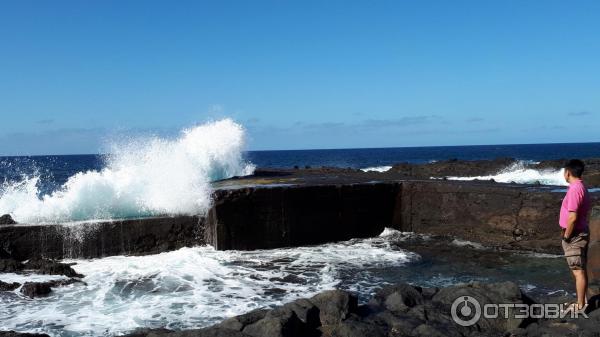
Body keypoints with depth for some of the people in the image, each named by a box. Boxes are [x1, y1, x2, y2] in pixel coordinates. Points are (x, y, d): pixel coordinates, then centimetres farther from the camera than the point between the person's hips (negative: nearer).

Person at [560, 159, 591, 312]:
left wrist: (566, 236, -14)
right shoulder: (581, 187, 10)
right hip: (581, 233, 10)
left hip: (575, 236, -10)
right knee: (580, 270, 16)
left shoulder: (574, 189, -22)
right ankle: (582, 301, 25)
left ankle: (580, 305, 3)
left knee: (578, 271, -3)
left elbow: (572, 217, -26)